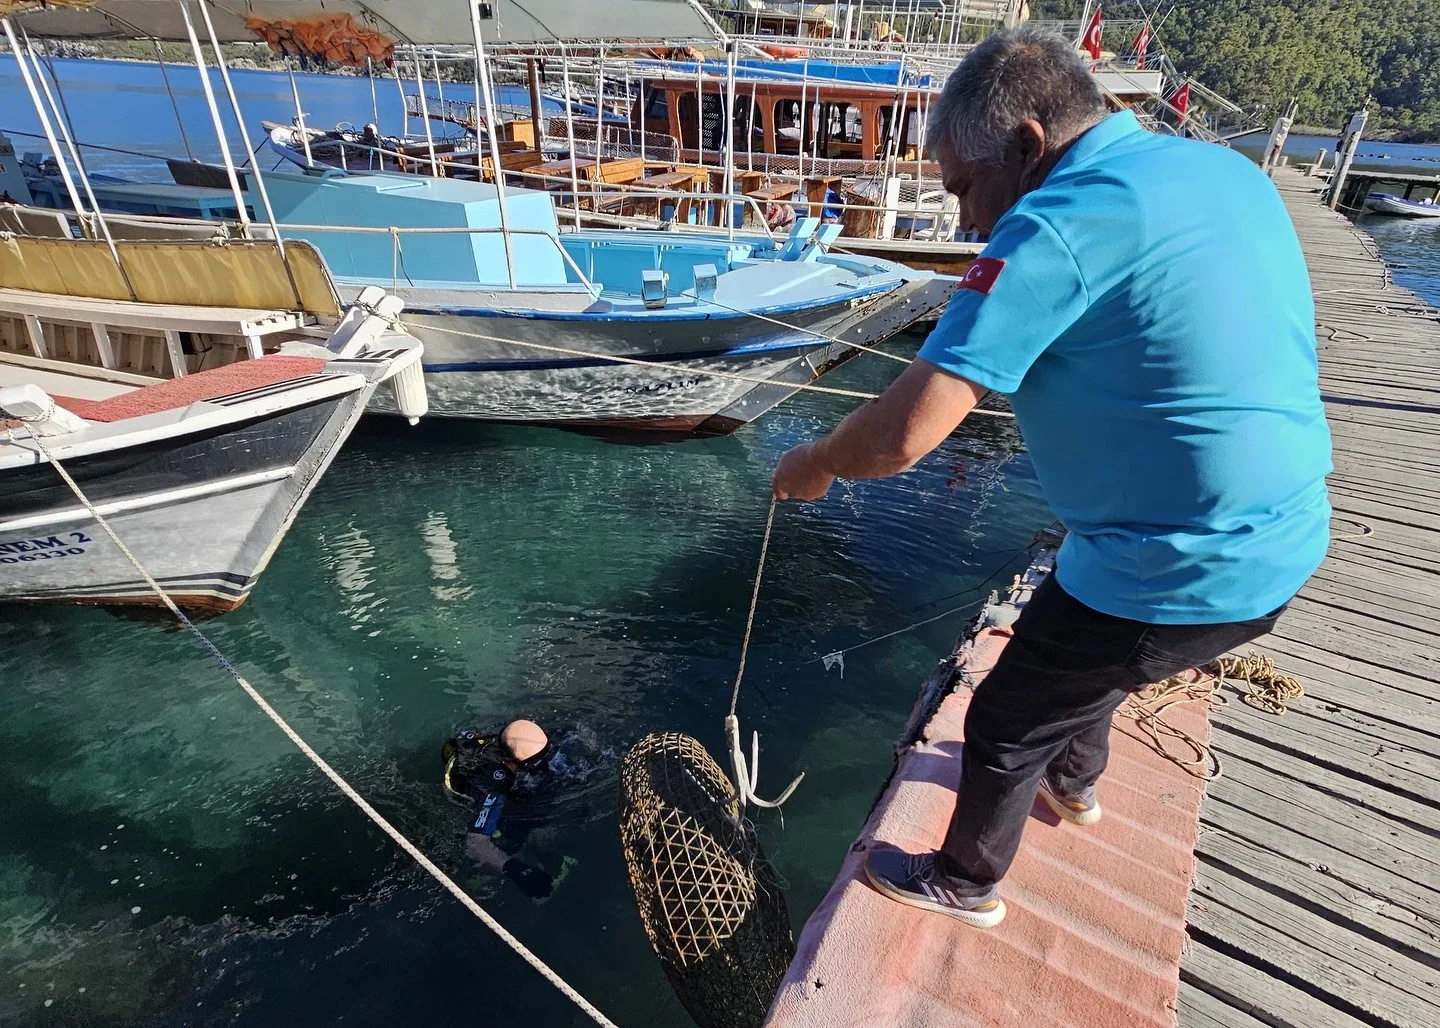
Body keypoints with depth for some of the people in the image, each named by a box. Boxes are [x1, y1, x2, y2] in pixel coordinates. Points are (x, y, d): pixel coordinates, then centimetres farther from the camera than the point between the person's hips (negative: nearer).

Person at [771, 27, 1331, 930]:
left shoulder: (1055, 228, -22)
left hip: (1176, 577, -9)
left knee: (1005, 725, 13)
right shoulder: (1231, 171, 5)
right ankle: (1074, 781, 60)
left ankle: (967, 884, 39)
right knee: (1083, 662, 32)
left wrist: (814, 465, -8)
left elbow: (902, 436, -28)